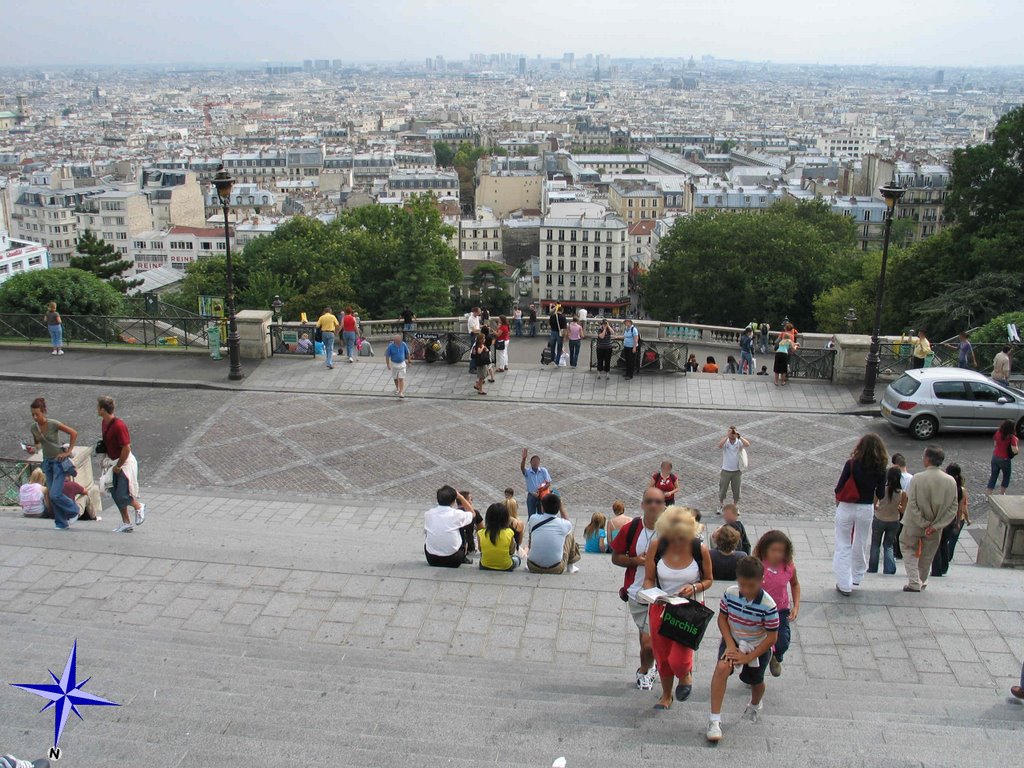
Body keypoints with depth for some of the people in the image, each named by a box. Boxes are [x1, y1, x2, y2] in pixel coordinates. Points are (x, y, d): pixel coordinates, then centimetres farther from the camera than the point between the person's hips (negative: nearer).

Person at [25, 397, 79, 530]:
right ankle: (61, 523, 15)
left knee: (55, 495, -12)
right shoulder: (34, 427, 1)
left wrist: (68, 452, -11)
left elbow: (73, 433, -13)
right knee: (52, 495, 6)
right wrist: (33, 449, -6)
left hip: (59, 461, -6)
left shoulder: (53, 424, -17)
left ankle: (73, 511, 13)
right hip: (47, 462, 6)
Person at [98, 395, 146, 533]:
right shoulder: (104, 423, 5)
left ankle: (139, 507, 17)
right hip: (114, 462, 9)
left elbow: (126, 448, -23)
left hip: (125, 462, -9)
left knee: (122, 496, -11)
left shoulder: (119, 425, -23)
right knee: (115, 495, 9)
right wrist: (106, 458, 9)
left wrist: (118, 466, -16)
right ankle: (126, 523, 17)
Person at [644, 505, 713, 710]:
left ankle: (685, 676, 30)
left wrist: (694, 587, -19)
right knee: (662, 656, 15)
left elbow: (709, 580, 1)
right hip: (661, 607, 2)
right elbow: (648, 579, -2)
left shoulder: (700, 550, -14)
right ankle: (666, 696, 44)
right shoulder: (656, 548, -12)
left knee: (678, 660, -10)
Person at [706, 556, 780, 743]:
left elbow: (772, 637, -20)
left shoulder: (768, 605, -27)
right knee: (722, 668, -26)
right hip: (733, 640, 1)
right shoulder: (730, 593, -19)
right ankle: (715, 720, -20)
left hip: (758, 647, -1)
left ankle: (755, 705, 59)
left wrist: (748, 657, -20)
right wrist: (730, 645, -17)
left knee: (755, 681, 20)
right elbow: (722, 618, -5)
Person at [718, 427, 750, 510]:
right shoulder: (725, 442, -8)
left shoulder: (739, 442, -6)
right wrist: (727, 436, -29)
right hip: (726, 471, -1)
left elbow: (747, 445, -26)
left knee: (736, 491, 10)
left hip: (737, 471, 1)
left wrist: (739, 436, -27)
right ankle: (721, 505, 30)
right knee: (723, 489, 11)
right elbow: (719, 445, -30)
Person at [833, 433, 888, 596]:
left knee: (843, 546, 7)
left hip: (846, 508, -2)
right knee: (861, 544, 20)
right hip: (866, 509, 2)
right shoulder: (881, 468, -8)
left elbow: (839, 488, -9)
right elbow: (880, 494, -3)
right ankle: (856, 577, 35)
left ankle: (844, 584, 7)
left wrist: (837, 503, 9)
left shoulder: (852, 464, -14)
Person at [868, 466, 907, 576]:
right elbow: (903, 510, -7)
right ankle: (889, 569, 10)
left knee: (875, 544, 18)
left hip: (879, 520, -1)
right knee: (889, 545, 19)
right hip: (894, 522, 1)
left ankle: (872, 568, 22)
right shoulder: (903, 493, -15)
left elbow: (873, 505, -11)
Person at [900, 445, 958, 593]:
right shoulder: (951, 481, -9)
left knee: (908, 548, 18)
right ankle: (922, 582, 38)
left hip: (915, 525, -4)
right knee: (927, 554, 22)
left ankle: (914, 582, 8)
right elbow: (953, 508, -7)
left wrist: (923, 524, -13)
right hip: (935, 529, 4)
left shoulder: (918, 478, -22)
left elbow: (912, 505, -22)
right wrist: (936, 525, -9)